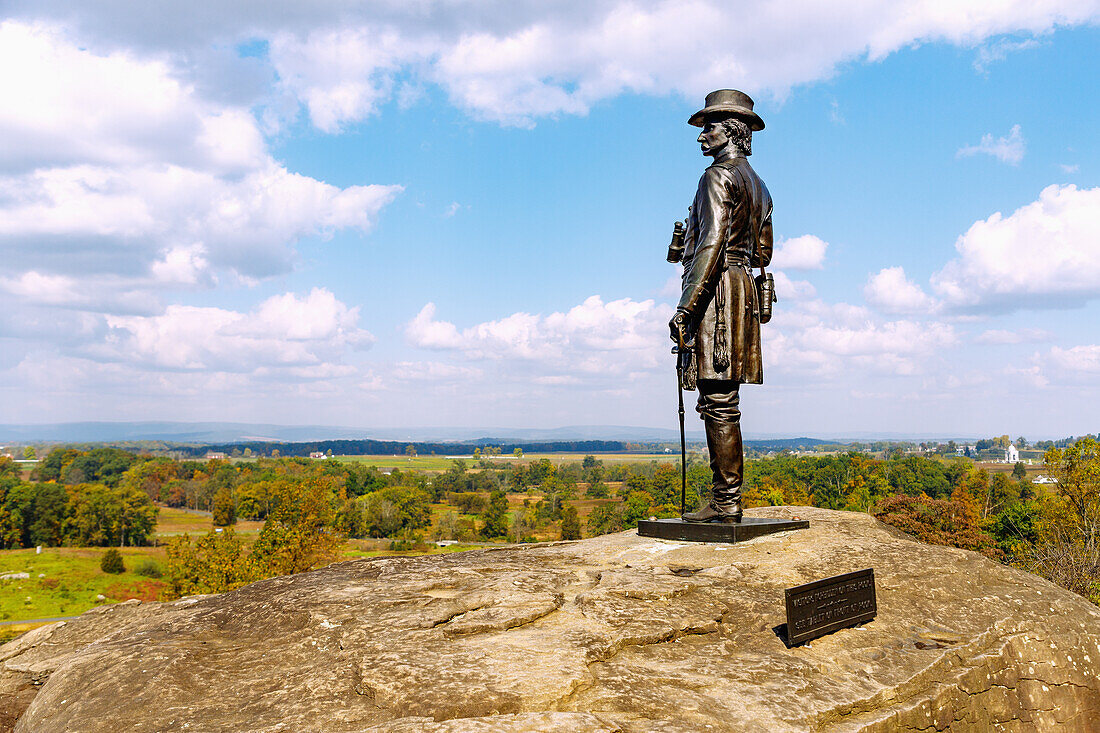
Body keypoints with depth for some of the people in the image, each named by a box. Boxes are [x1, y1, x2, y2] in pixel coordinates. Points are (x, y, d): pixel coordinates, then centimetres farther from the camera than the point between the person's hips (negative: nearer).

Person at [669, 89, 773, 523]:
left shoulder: (719, 176, -8)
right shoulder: (758, 185, 21)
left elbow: (711, 246, -18)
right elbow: (762, 254, 22)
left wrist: (685, 309, -20)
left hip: (716, 291, -10)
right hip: (744, 288, 10)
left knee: (719, 402, -8)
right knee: (720, 403, 11)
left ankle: (726, 503, -6)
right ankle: (724, 498, 15)